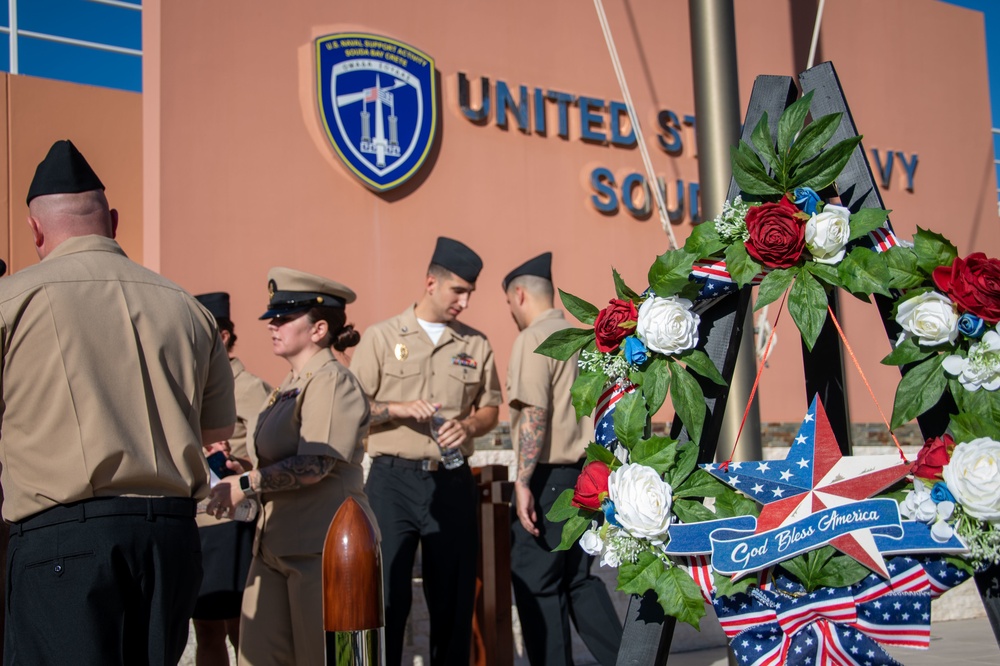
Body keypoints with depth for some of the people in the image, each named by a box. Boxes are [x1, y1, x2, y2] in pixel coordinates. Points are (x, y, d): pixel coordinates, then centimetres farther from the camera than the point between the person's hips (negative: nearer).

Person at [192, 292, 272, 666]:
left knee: (240, 633, -1)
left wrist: (238, 463, -32)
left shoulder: (251, 390, -8)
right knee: (206, 632, 12)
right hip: (193, 523, 7)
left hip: (232, 526, -7)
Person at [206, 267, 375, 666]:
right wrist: (237, 471, 6)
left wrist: (245, 484, -16)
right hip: (275, 543, 9)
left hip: (321, 544, -9)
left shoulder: (330, 381, -11)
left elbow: (315, 464, -21)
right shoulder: (289, 386, 17)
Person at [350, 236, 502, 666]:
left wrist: (468, 426, -7)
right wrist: (399, 409, -15)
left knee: (454, 594, 7)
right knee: (387, 591, -2)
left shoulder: (476, 345, 11)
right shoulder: (381, 337, 3)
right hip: (393, 480, -2)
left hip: (452, 482, 3)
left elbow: (490, 409, 14)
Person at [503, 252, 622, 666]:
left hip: (548, 477, -8)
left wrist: (523, 482, -20)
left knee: (537, 585, 1)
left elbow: (534, 414, -20)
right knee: (580, 579, 16)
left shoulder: (533, 339, -10)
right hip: (583, 474, 8)